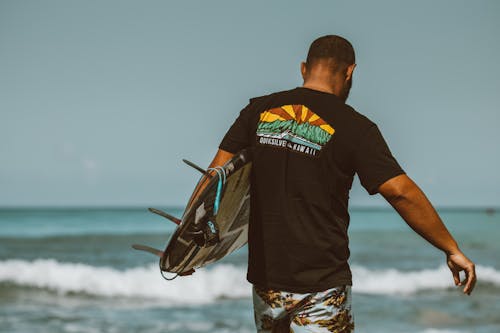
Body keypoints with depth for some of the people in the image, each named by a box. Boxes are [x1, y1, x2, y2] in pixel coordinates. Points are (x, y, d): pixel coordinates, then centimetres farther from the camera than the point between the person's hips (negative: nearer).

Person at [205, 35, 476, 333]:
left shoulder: (259, 110, 5)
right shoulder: (353, 127, -7)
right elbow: (401, 192, -12)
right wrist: (452, 250, -5)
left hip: (265, 278, 4)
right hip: (322, 285, -4)